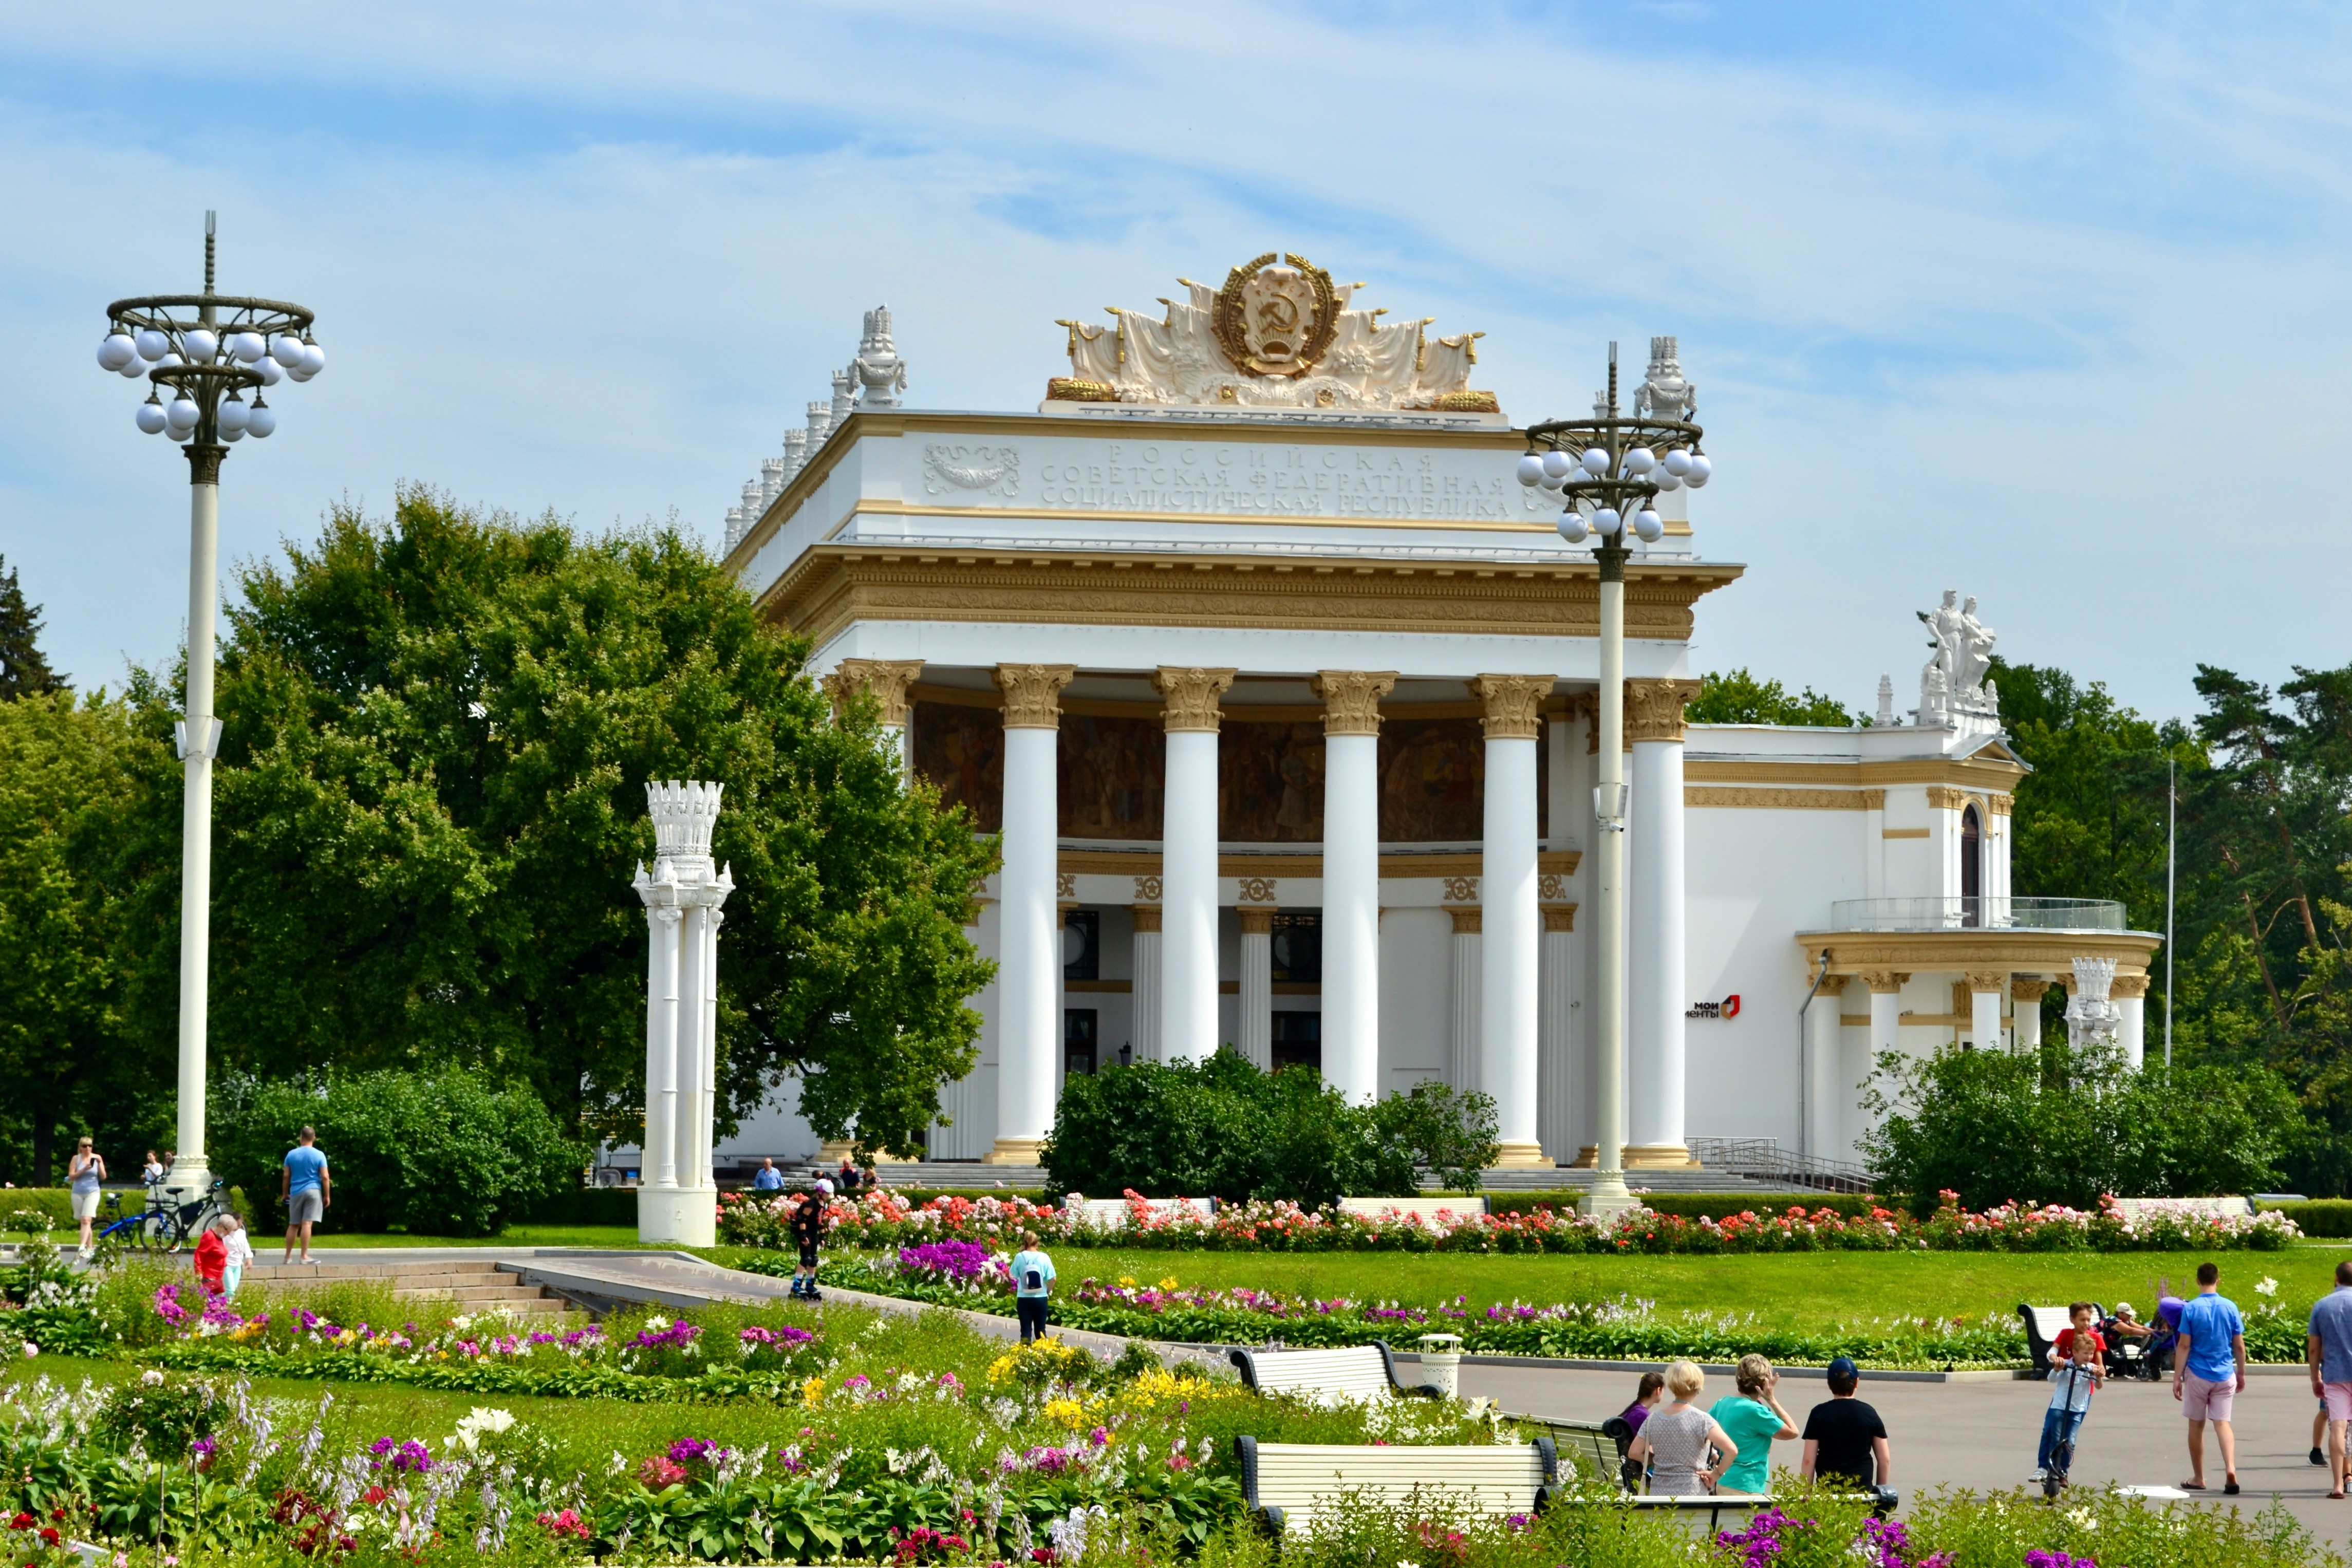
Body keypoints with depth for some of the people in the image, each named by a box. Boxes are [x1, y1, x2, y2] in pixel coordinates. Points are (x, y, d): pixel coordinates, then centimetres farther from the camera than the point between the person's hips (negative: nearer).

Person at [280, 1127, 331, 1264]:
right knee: (307, 1224, -7)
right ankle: (304, 1256, -11)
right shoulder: (319, 1155, -3)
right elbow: (325, 1177, -6)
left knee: (293, 1225, 12)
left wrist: (285, 1194, 16)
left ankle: (288, 1256, 17)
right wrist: (327, 1196, 2)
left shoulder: (291, 1154, 3)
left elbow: (286, 1176, 6)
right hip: (313, 1191, -3)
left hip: (296, 1193, 3)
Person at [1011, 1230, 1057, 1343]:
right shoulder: (1044, 1258, -6)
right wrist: (1049, 1291, 12)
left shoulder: (1019, 1257, -7)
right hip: (1041, 1298, 0)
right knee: (1040, 1330, 12)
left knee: (1026, 1330, 8)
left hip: (1024, 1298, 0)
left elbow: (1014, 1276, 3)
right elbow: (1052, 1278, -6)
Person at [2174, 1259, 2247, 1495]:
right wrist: (2241, 1374, 15)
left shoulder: (2191, 1309, -8)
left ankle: (2198, 1478, 18)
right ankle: (2230, 1468, -19)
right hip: (2225, 1376, 2)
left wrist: (2177, 1377, -4)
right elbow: (2240, 1346, 3)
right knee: (2222, 1423, 4)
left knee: (2196, 1425, 10)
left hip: (2198, 1375, -2)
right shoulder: (2230, 1307, -1)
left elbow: (2184, 1346, -9)